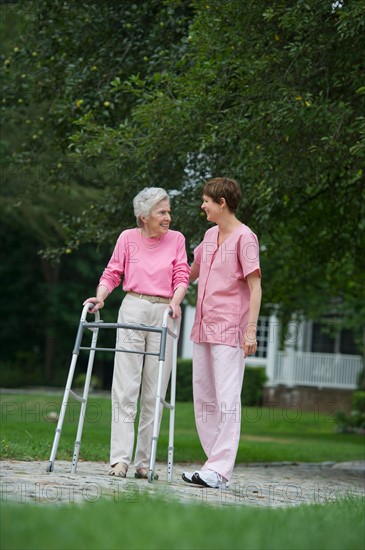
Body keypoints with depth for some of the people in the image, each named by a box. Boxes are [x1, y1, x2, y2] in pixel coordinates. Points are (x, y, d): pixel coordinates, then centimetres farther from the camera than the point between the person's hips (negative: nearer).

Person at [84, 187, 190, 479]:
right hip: (133, 309, -1)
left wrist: (175, 301, -15)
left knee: (154, 391, 0)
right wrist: (100, 297, -11)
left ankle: (144, 460, 4)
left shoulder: (176, 239, 9)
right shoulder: (128, 238, 7)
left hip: (164, 314, 1)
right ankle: (120, 458, -9)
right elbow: (112, 273, 7)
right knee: (125, 386, -7)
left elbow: (182, 277, 4)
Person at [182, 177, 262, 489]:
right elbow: (191, 272, 31)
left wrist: (251, 330, -17)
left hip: (230, 331, -9)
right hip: (203, 328, 9)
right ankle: (217, 464, 13)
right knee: (203, 398, 8)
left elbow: (255, 287, -11)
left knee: (227, 399, -10)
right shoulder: (210, 235, 16)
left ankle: (219, 471, -14)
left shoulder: (244, 237, -7)